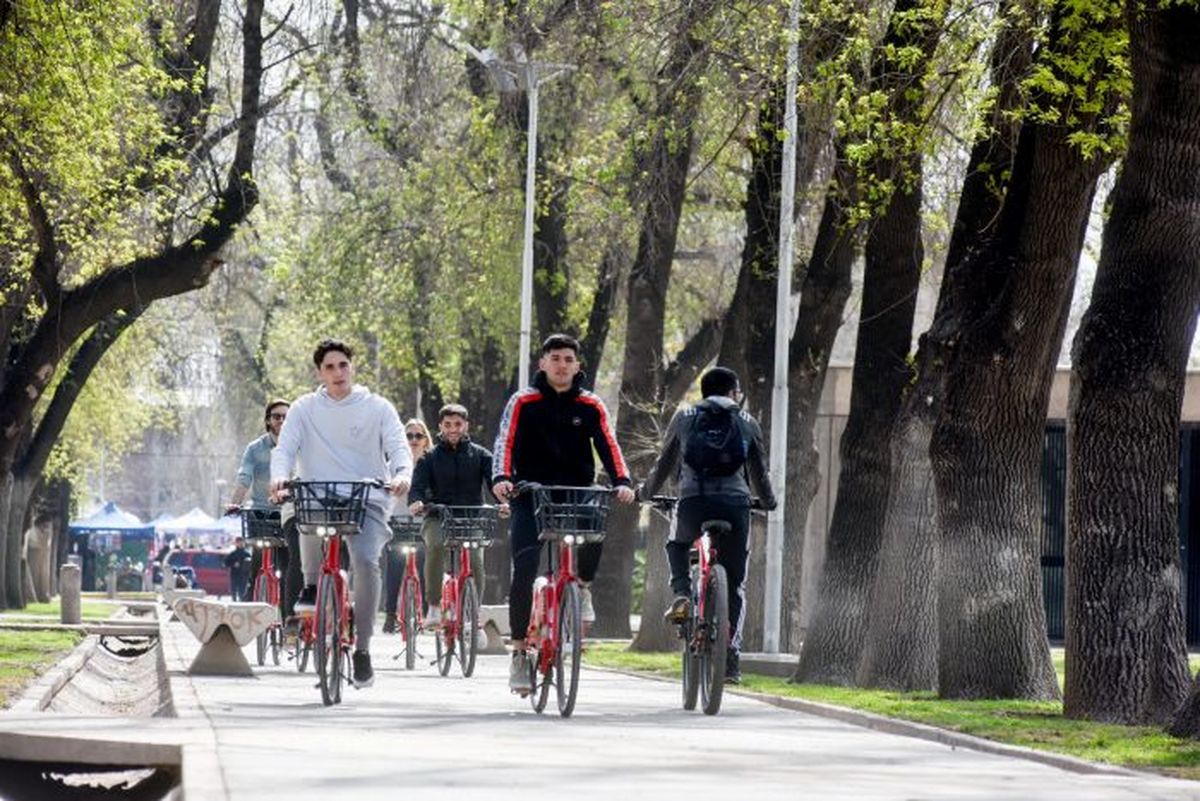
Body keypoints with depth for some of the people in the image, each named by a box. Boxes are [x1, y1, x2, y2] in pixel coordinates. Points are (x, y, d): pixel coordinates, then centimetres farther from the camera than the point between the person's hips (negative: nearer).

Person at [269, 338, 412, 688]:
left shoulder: (377, 408, 6)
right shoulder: (305, 409, 9)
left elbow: (398, 447, -3)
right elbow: (285, 448, 0)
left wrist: (402, 474, -26)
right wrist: (279, 475, -22)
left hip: (367, 500, -1)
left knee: (366, 560, -25)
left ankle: (362, 648, -13)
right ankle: (311, 586, -8)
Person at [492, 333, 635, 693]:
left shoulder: (591, 406, 6)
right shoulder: (523, 403, 1)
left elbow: (609, 446, -3)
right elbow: (505, 443, -9)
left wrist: (622, 482, -22)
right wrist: (501, 479, -28)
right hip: (531, 495, -1)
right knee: (524, 569, -13)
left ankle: (582, 585, -1)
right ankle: (519, 652, -3)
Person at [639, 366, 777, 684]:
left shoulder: (684, 418, 16)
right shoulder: (747, 423, 16)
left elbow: (664, 463, 21)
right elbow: (760, 472, 23)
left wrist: (646, 491, 38)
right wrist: (768, 502, 41)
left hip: (692, 502, 0)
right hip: (735, 503, 0)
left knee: (677, 546, 33)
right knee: (734, 585, 11)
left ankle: (682, 594, 6)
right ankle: (731, 657, 3)